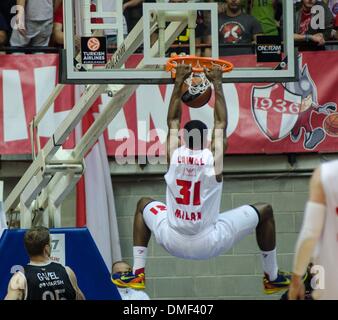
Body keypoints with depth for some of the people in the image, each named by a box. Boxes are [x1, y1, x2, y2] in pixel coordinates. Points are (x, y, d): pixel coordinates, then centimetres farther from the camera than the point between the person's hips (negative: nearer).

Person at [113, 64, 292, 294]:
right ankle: (273, 278, 26)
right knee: (264, 212, 18)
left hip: (173, 242, 2)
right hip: (210, 245, -2)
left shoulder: (175, 154, -6)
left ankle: (138, 273, 23)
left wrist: (178, 83, 17)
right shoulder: (214, 157, -11)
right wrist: (217, 84, 14)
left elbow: (173, 120, 12)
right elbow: (221, 123, 6)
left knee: (144, 205, 34)